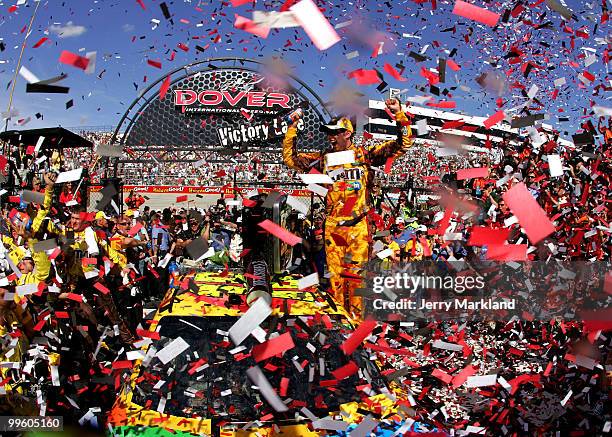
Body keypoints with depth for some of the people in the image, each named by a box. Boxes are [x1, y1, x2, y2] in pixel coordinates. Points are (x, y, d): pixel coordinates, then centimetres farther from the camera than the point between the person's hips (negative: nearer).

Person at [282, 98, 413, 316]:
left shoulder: (365, 155, 3)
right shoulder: (324, 159, 11)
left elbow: (403, 144, 2)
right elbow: (290, 159, 14)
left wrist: (399, 115, -8)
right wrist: (292, 129, 9)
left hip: (358, 226, -3)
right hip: (332, 226, 3)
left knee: (356, 274, -4)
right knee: (336, 275, 8)